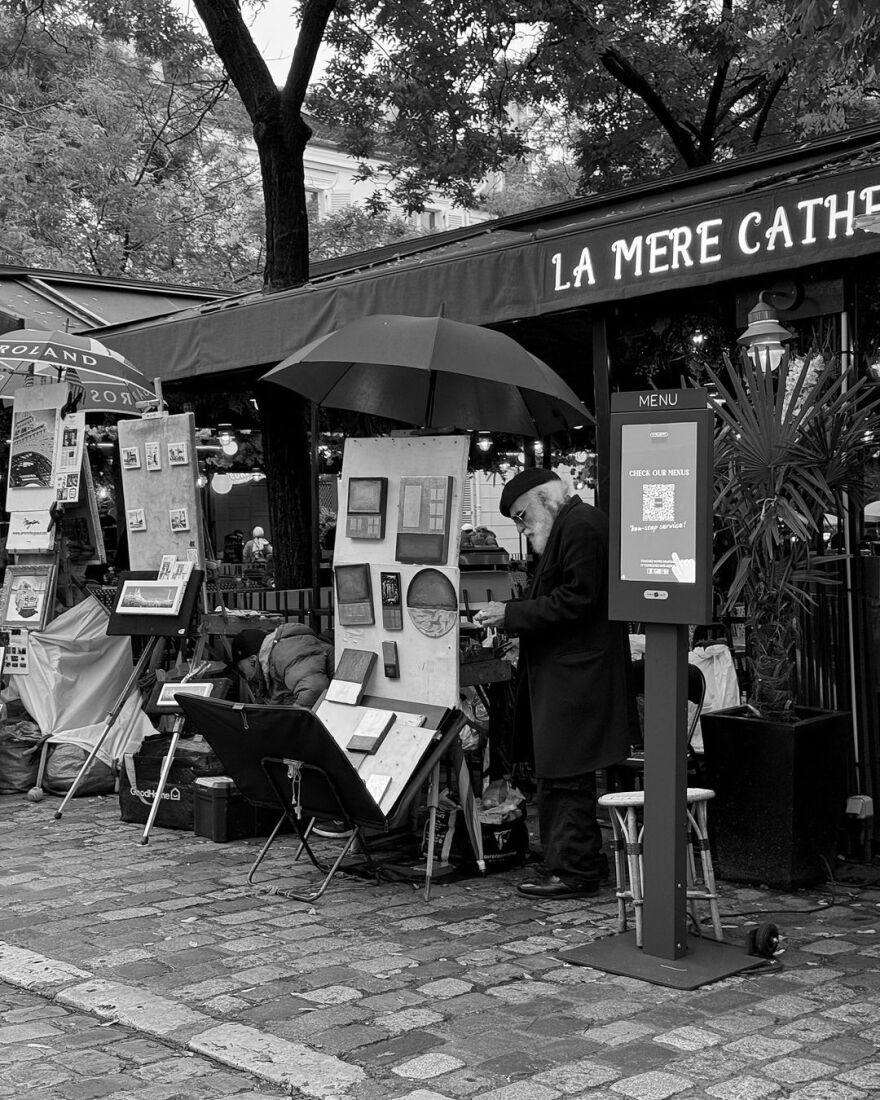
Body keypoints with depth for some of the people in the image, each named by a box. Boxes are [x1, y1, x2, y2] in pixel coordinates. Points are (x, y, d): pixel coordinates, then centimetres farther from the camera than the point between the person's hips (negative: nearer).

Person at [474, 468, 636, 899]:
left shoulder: (580, 525, -13)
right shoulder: (570, 527, 20)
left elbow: (576, 600, -21)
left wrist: (512, 614, -17)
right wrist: (511, 614, 11)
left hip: (574, 681, -11)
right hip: (565, 675, 11)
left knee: (565, 778, -6)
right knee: (561, 777, 14)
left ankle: (574, 872, 1)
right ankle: (572, 863, 20)